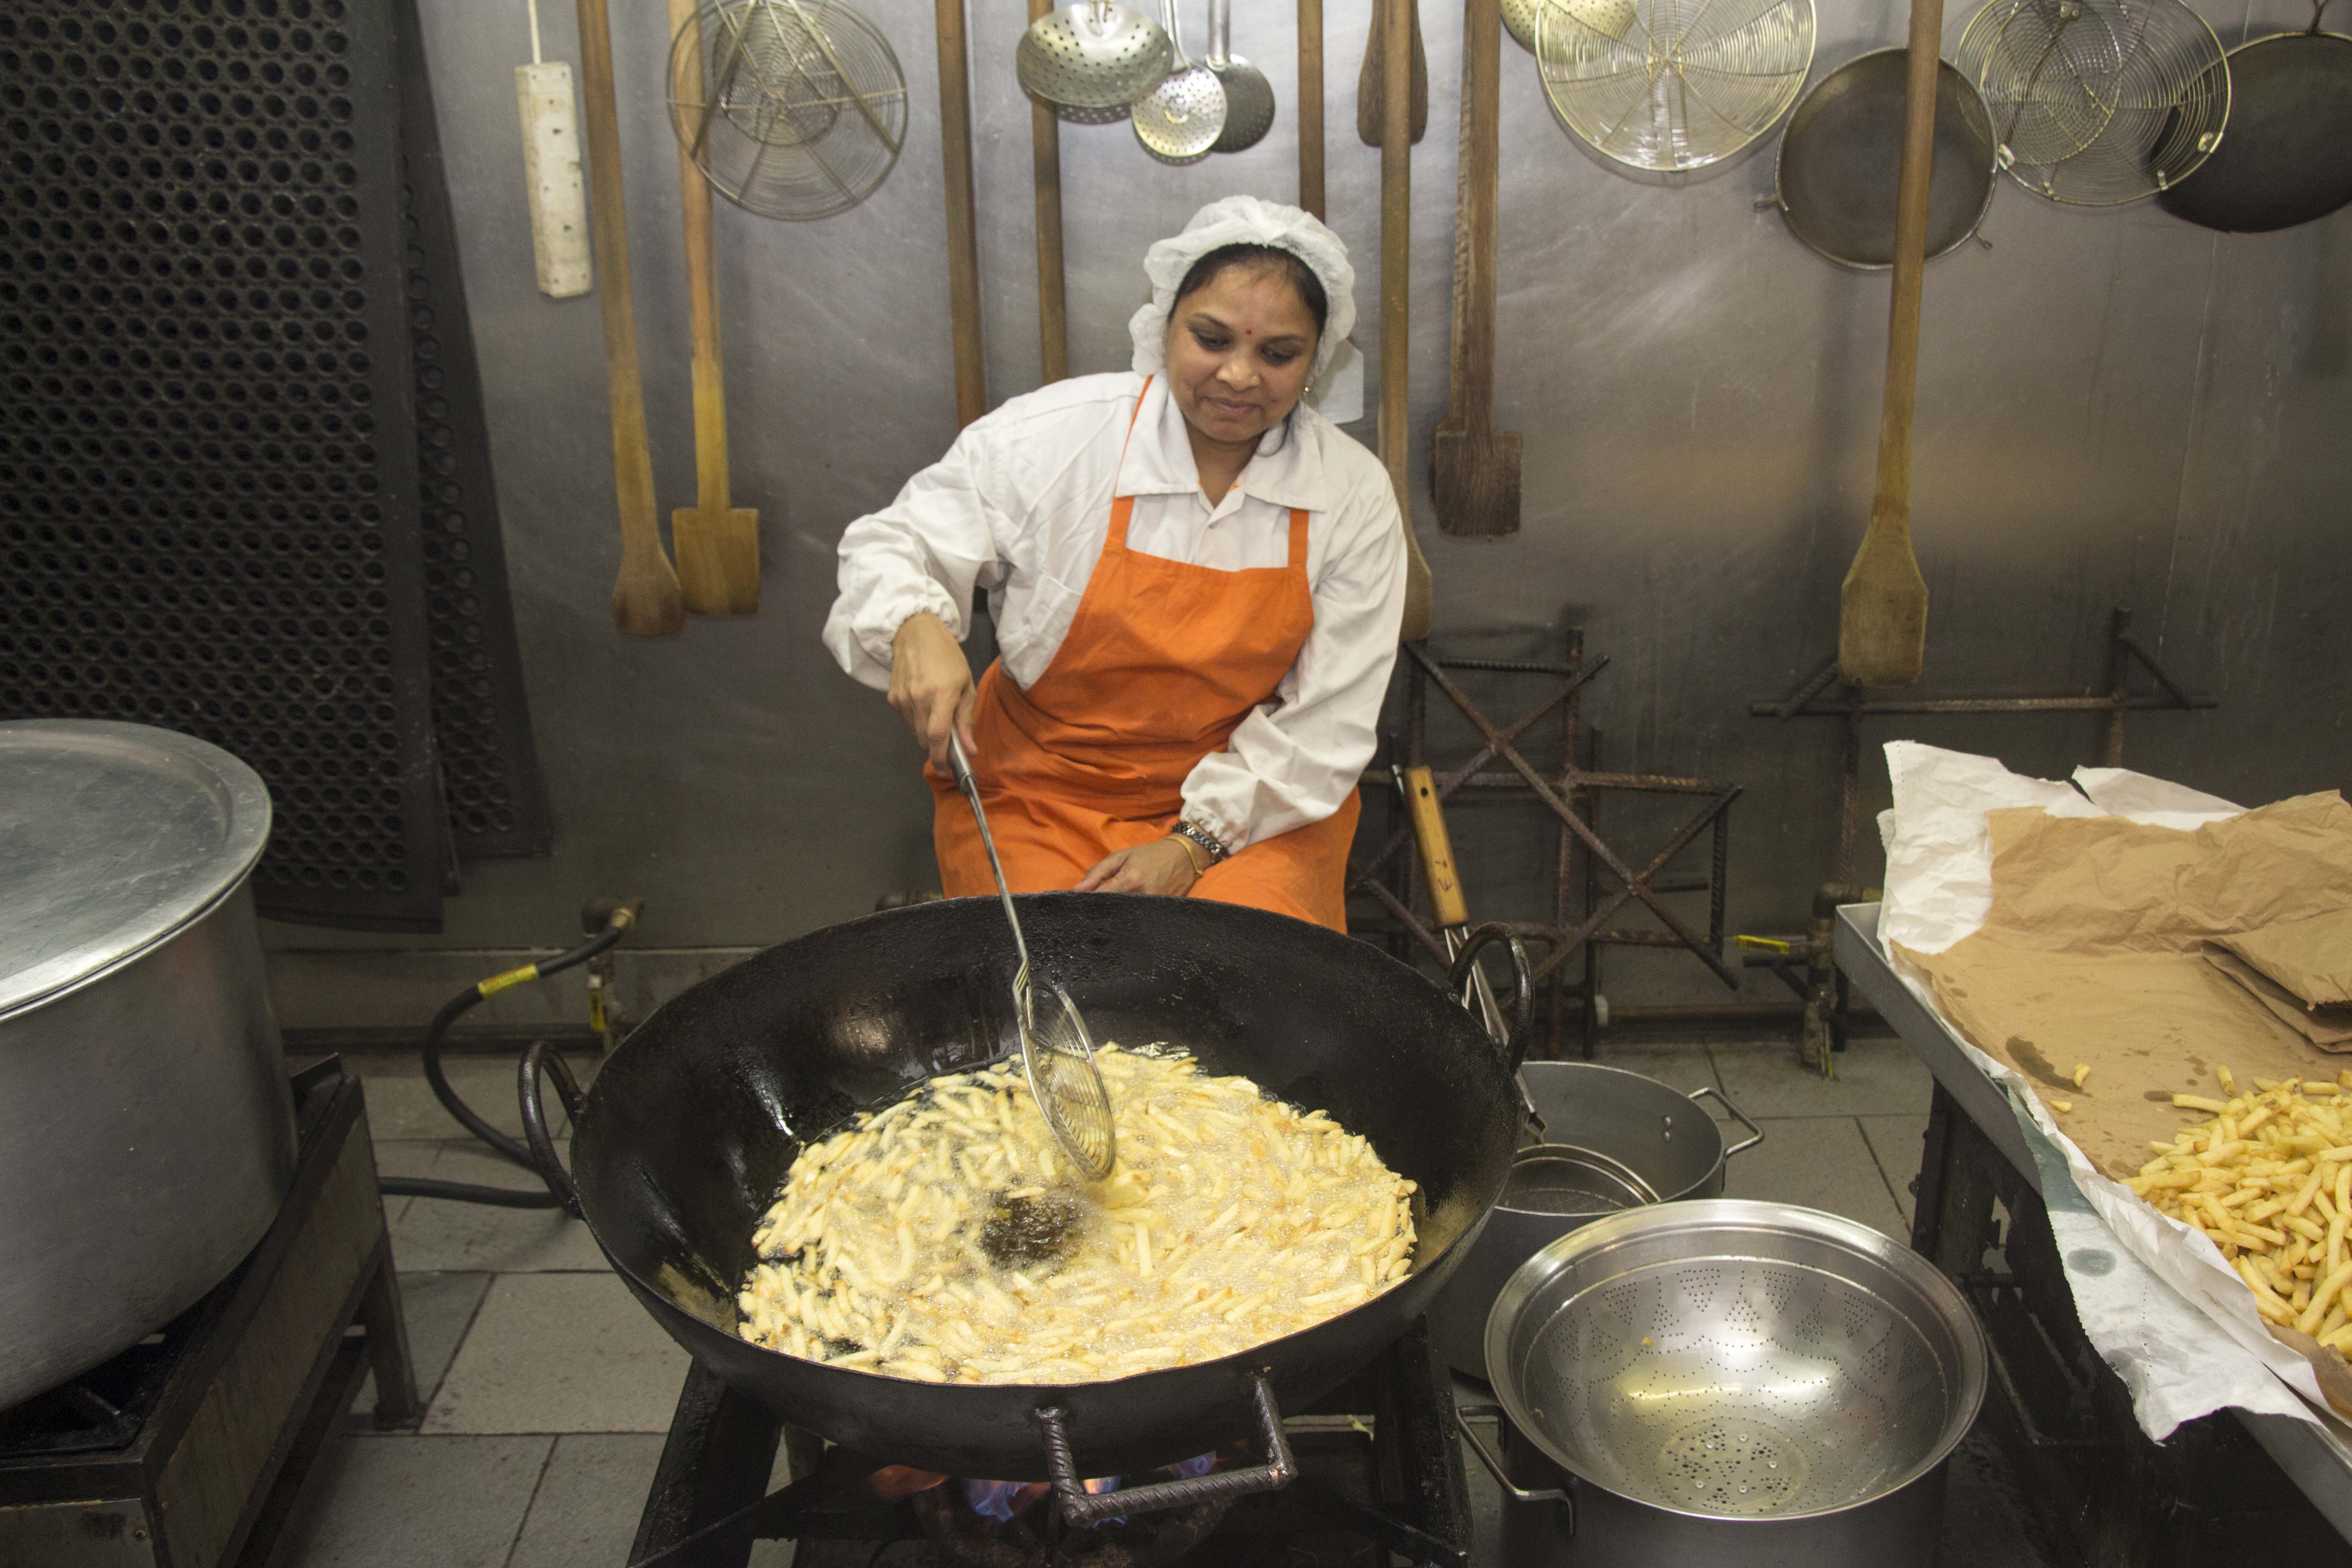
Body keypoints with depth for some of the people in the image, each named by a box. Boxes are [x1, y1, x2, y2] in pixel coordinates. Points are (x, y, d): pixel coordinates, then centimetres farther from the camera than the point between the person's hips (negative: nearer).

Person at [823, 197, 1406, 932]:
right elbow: (893, 547, -2)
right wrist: (917, 629, -27)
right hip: (1039, 796, 0)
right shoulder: (1049, 435, -11)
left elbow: (1323, 725, -3)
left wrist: (1196, 843, -14)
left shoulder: (1354, 494, -5)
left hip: (1253, 808, 1)